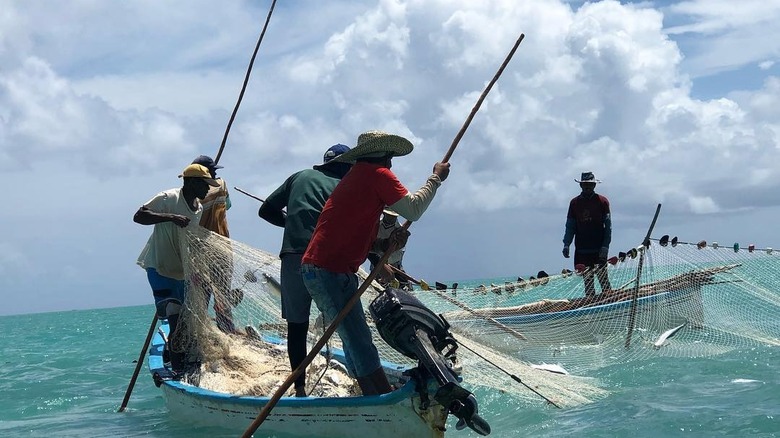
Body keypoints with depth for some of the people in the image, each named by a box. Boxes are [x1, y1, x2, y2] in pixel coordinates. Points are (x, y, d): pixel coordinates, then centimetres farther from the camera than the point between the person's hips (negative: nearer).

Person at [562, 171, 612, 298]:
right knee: (587, 280, 5)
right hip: (581, 249, 3)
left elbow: (608, 226, -2)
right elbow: (570, 226, 11)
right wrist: (566, 244, 0)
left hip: (599, 249, -3)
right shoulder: (574, 202, 10)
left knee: (602, 277, -5)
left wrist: (605, 246, -11)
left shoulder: (602, 201, 1)